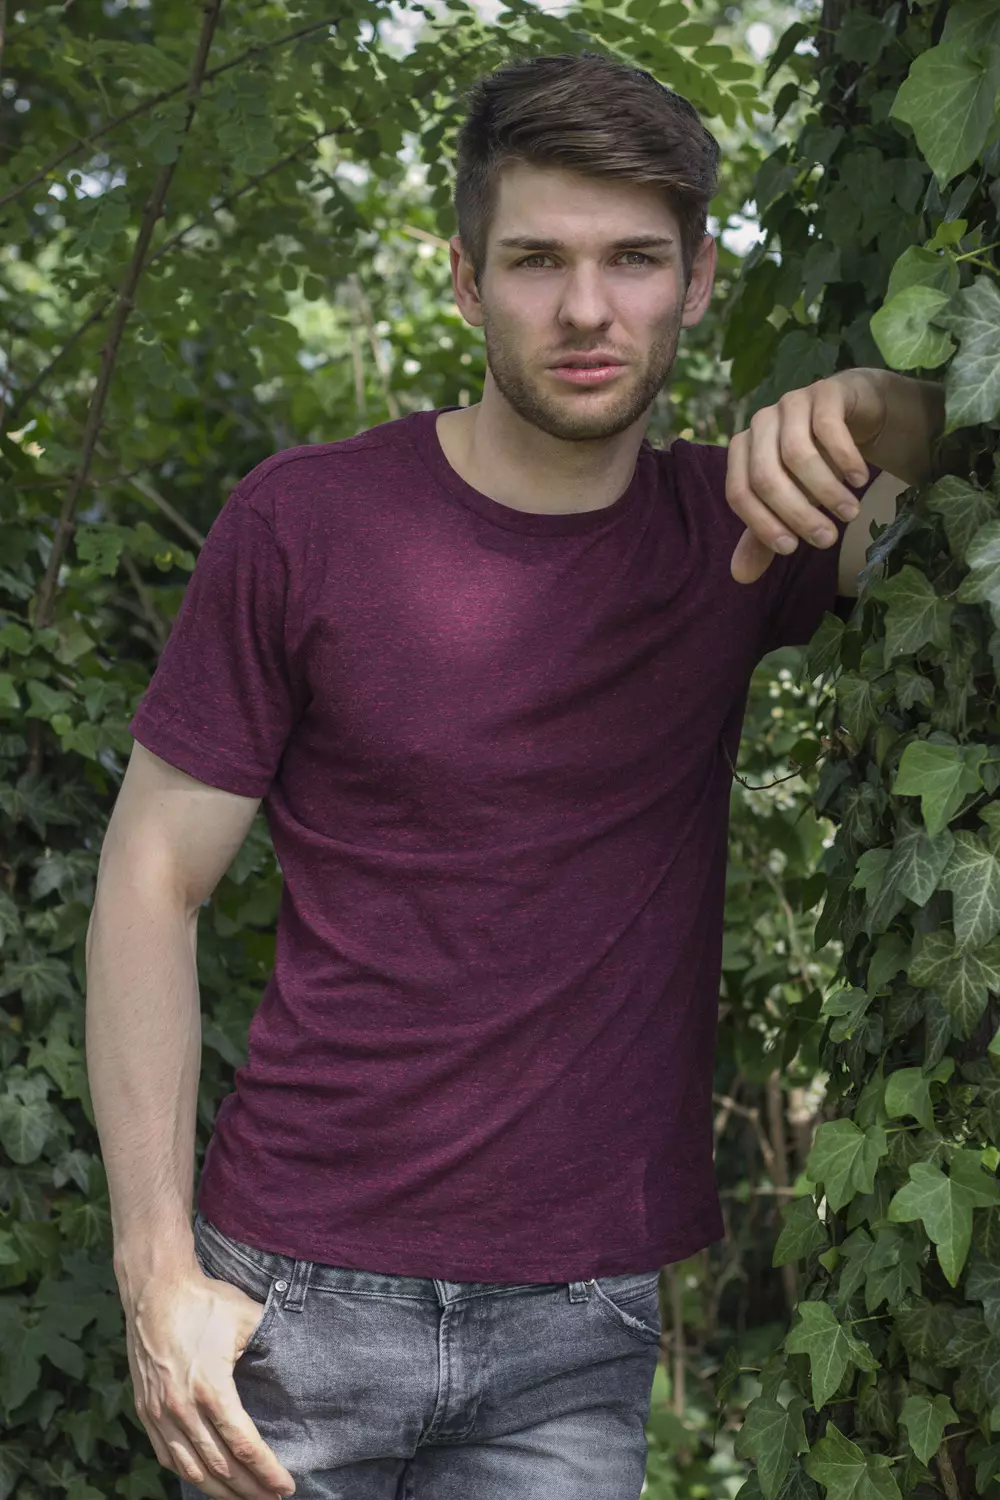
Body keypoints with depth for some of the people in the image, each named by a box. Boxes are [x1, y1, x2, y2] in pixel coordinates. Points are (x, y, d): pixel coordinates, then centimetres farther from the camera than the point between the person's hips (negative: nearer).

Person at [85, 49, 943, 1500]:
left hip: (583, 1332, 2)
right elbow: (151, 884, -3)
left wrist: (874, 406, -22)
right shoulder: (305, 523, -5)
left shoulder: (743, 524, 3)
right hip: (300, 1299, -2)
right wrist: (158, 1275, -8)